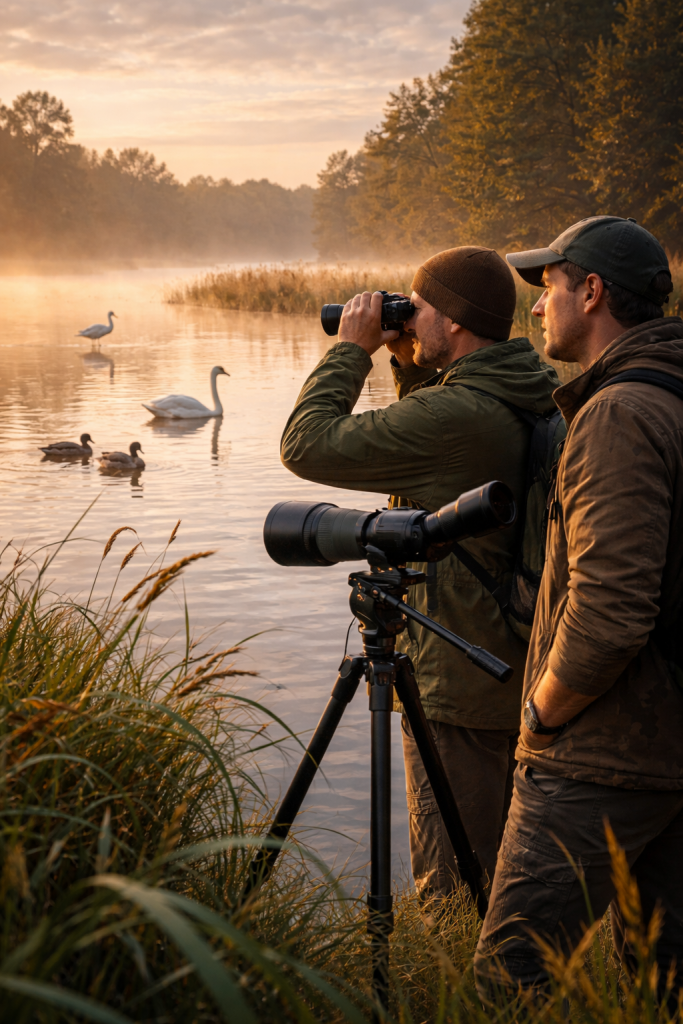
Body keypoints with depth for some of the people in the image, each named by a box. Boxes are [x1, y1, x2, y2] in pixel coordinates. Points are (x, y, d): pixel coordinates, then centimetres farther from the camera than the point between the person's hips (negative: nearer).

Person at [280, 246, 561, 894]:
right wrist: (408, 364, 12)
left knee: (454, 887, 1)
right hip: (521, 676, 10)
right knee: (504, 874, 22)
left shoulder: (455, 415, -22)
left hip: (459, 683, -9)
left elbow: (307, 444, -17)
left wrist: (352, 348, -5)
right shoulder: (534, 400, 6)